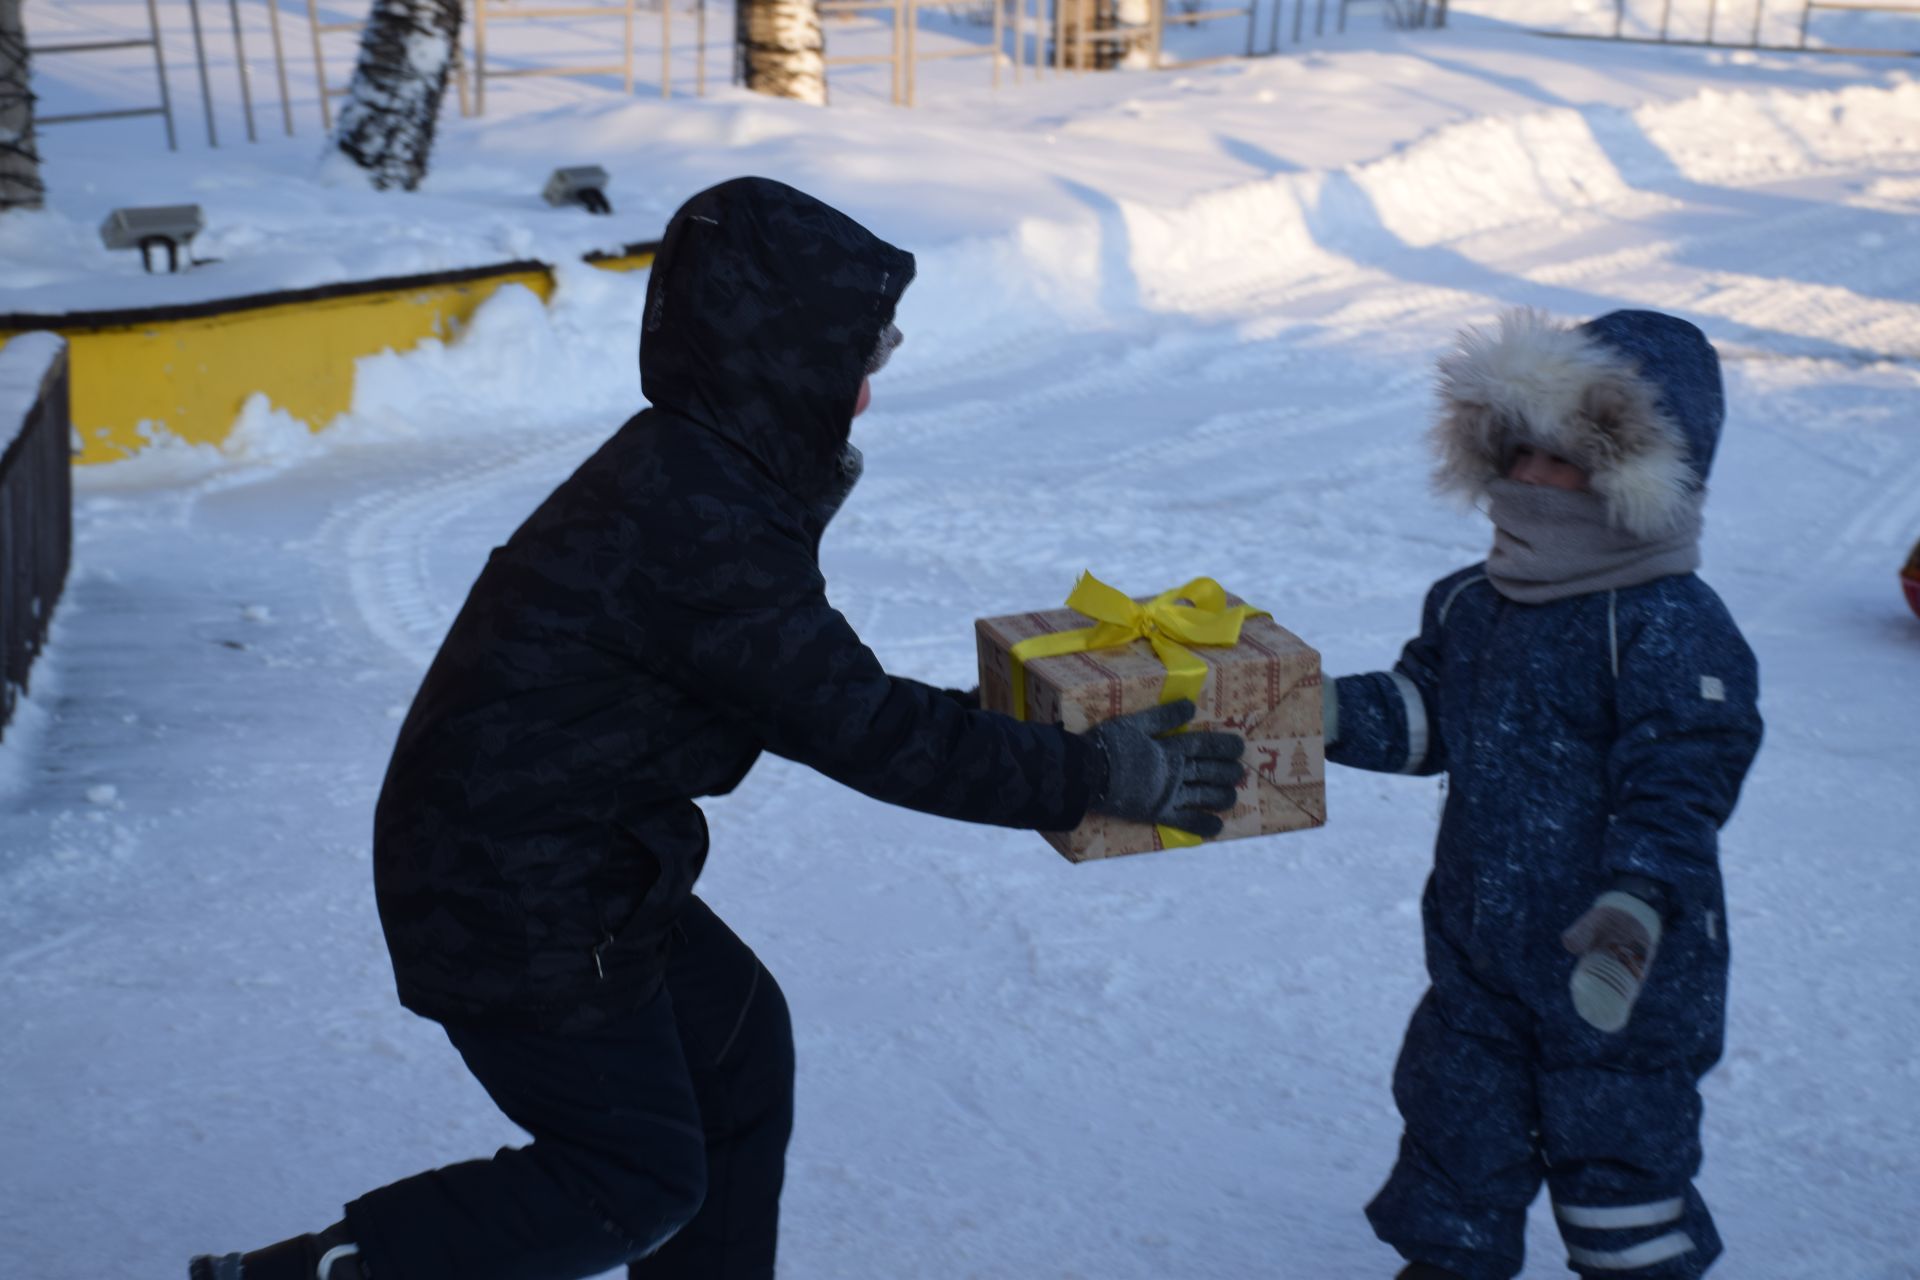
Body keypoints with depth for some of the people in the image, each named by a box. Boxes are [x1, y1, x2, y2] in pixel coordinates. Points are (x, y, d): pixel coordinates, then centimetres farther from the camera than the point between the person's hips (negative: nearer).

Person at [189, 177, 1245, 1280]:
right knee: (638, 1180, 5)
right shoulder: (700, 528, -28)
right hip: (513, 903, -10)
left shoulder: (691, 466, 3)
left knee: (741, 1043, 18)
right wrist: (1096, 777, -18)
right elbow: (866, 729, -24)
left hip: (576, 858, 10)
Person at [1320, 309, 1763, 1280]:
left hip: (1619, 980, -6)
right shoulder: (1471, 606, 3)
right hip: (1477, 955, 7)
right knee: (1454, 1134, 20)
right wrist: (1327, 714, -8)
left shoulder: (1672, 626, -20)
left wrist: (1636, 906, -37)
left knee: (1620, 1161, 11)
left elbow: (1679, 788, -24)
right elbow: (1421, 715, 9)